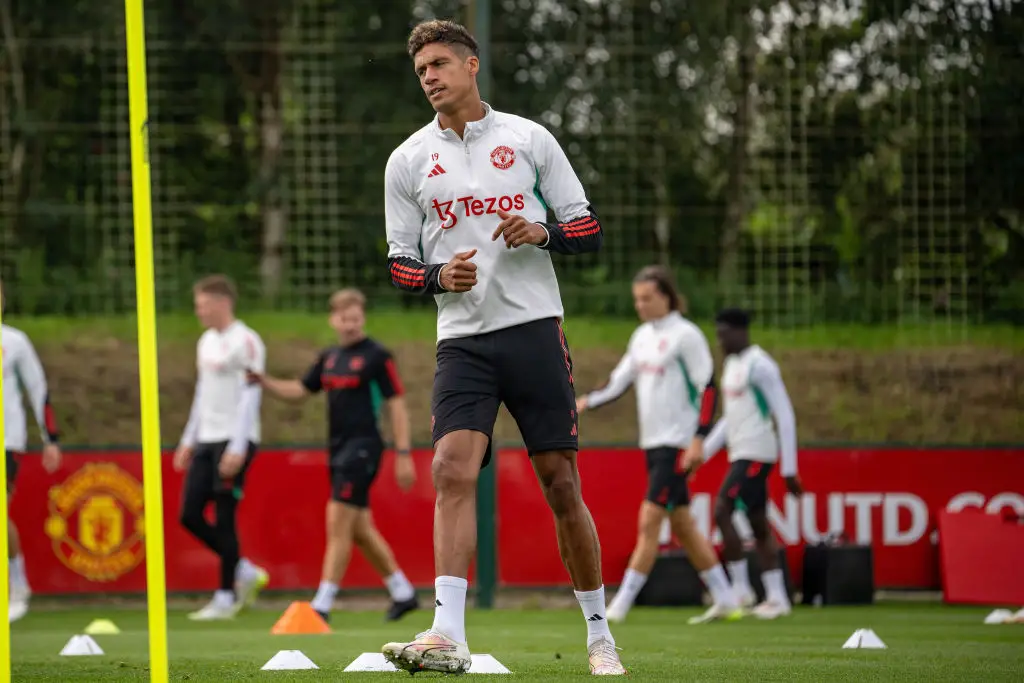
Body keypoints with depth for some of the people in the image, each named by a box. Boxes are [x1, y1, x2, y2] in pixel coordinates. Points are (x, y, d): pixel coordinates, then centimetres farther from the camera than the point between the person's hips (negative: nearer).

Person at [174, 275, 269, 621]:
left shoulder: (245, 342, -11)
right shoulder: (206, 342, 17)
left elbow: (250, 397, -16)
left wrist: (237, 448, -21)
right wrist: (188, 441, 20)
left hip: (234, 441, -9)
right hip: (207, 439, 9)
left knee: (224, 518, -8)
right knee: (190, 515, 2)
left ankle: (226, 598, -1)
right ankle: (245, 572, 15)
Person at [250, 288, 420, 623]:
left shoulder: (377, 356, -7)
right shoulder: (329, 358, 13)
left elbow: (397, 405, -8)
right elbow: (300, 390, 21)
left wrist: (403, 454, -12)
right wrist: (264, 381, 4)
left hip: (363, 447, -8)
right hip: (338, 447, 8)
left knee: (338, 524, -12)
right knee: (360, 530, 13)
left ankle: (323, 604, -12)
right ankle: (402, 592, 26)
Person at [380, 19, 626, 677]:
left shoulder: (529, 138, 6)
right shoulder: (408, 160, 10)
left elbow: (590, 229, 8)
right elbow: (400, 262, 12)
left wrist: (544, 232, -13)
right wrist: (438, 277, -9)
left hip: (535, 326, -1)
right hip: (463, 338, 1)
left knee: (561, 482, 0)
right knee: (452, 470, -18)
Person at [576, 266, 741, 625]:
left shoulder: (686, 335, -10)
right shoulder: (642, 336, 13)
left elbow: (707, 388, -12)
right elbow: (619, 381, 16)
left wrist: (699, 438, -18)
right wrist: (586, 402, -1)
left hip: (677, 443, -9)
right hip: (652, 443, 9)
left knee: (649, 521, -10)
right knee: (681, 524, 11)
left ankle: (620, 605, -11)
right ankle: (725, 600, 18)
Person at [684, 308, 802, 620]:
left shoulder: (759, 365, -13)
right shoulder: (732, 364, 16)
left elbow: (785, 416, -14)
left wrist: (789, 469, -16)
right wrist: (704, 450, 20)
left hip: (756, 453, -9)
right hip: (741, 453, 9)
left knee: (722, 511, -15)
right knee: (758, 526, 8)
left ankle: (740, 589, -10)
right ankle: (776, 598, 10)